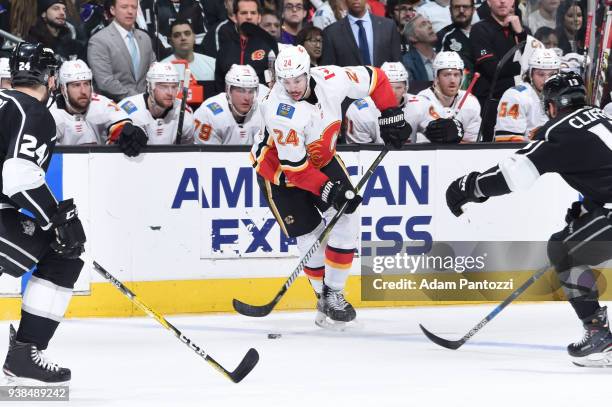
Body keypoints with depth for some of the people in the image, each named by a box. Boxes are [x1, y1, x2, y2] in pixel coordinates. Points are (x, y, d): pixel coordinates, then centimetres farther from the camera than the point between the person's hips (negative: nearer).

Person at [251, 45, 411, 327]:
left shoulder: (331, 79, -24)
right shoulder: (281, 112, -37)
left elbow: (373, 78, -5)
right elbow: (294, 166, -30)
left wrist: (391, 115, -6)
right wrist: (325, 189, -31)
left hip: (321, 157, 5)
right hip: (279, 168, -5)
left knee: (346, 219, -7)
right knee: (310, 235, -7)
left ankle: (334, 294, 3)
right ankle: (325, 297, 13)